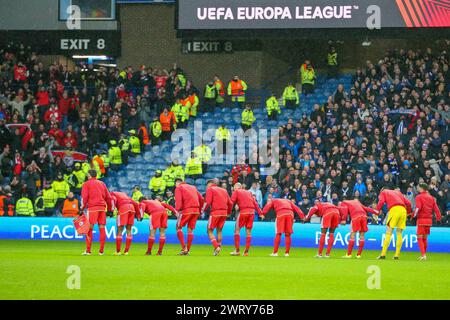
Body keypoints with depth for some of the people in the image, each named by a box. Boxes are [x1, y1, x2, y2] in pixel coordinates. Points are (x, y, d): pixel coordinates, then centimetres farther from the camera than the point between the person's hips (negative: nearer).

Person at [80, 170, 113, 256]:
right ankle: (101, 251, 5)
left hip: (92, 208, -4)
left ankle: (88, 251, -9)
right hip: (102, 208, 4)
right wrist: (110, 209, 22)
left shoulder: (86, 184, 5)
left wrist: (82, 209, -5)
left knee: (89, 229, -4)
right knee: (102, 229, 5)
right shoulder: (102, 184, 19)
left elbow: (84, 197, -6)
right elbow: (108, 197, 18)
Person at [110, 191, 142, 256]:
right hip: (132, 207, 6)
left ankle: (118, 251, 1)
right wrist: (139, 215, 36)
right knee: (129, 231, 11)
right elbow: (135, 204, 31)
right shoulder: (124, 194, 35)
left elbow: (113, 199, -8)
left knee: (120, 230, 1)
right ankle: (126, 251, 10)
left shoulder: (112, 194, 18)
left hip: (123, 207, -6)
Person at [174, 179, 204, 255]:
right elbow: (202, 199, 21)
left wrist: (177, 210, -5)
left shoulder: (178, 188, 4)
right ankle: (188, 250, 10)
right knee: (190, 230, 12)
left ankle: (184, 248, -4)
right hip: (196, 210, 6)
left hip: (187, 210, -6)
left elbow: (178, 201, -11)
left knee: (179, 227, 7)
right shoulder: (193, 187, 23)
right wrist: (199, 210, 26)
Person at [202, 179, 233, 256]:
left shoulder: (210, 189, 3)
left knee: (210, 231, 2)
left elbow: (207, 202, -11)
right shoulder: (224, 190, 20)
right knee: (219, 231, 17)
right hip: (224, 213, 6)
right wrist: (229, 212, 27)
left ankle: (216, 247, -15)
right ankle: (218, 247, 16)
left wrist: (203, 210, 1)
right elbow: (230, 203, 16)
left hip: (215, 212, -6)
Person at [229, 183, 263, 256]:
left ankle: (237, 250, -2)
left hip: (243, 211, -5)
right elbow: (255, 203, 20)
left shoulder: (236, 192, 10)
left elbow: (231, 202, -1)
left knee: (237, 230, 3)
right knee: (248, 232, 8)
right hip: (252, 211, 5)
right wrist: (260, 213, 20)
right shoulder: (249, 192, 24)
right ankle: (246, 251, 8)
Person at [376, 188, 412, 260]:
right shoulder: (398, 192, 33)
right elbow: (408, 203, 23)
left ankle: (383, 254, -10)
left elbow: (381, 202, 0)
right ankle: (397, 255, 5)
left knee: (388, 233, -4)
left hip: (394, 209, -4)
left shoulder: (383, 192, 21)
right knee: (399, 234, 9)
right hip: (403, 210, 4)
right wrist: (408, 212, 35)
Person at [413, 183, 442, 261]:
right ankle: (424, 255, 24)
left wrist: (414, 215, -9)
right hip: (429, 219, 6)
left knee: (419, 238, -1)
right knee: (425, 238, 18)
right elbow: (436, 208, 7)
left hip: (421, 219, -6)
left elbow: (418, 207, -20)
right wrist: (438, 218, 13)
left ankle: (423, 255, -15)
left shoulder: (419, 197, -7)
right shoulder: (431, 197, 9)